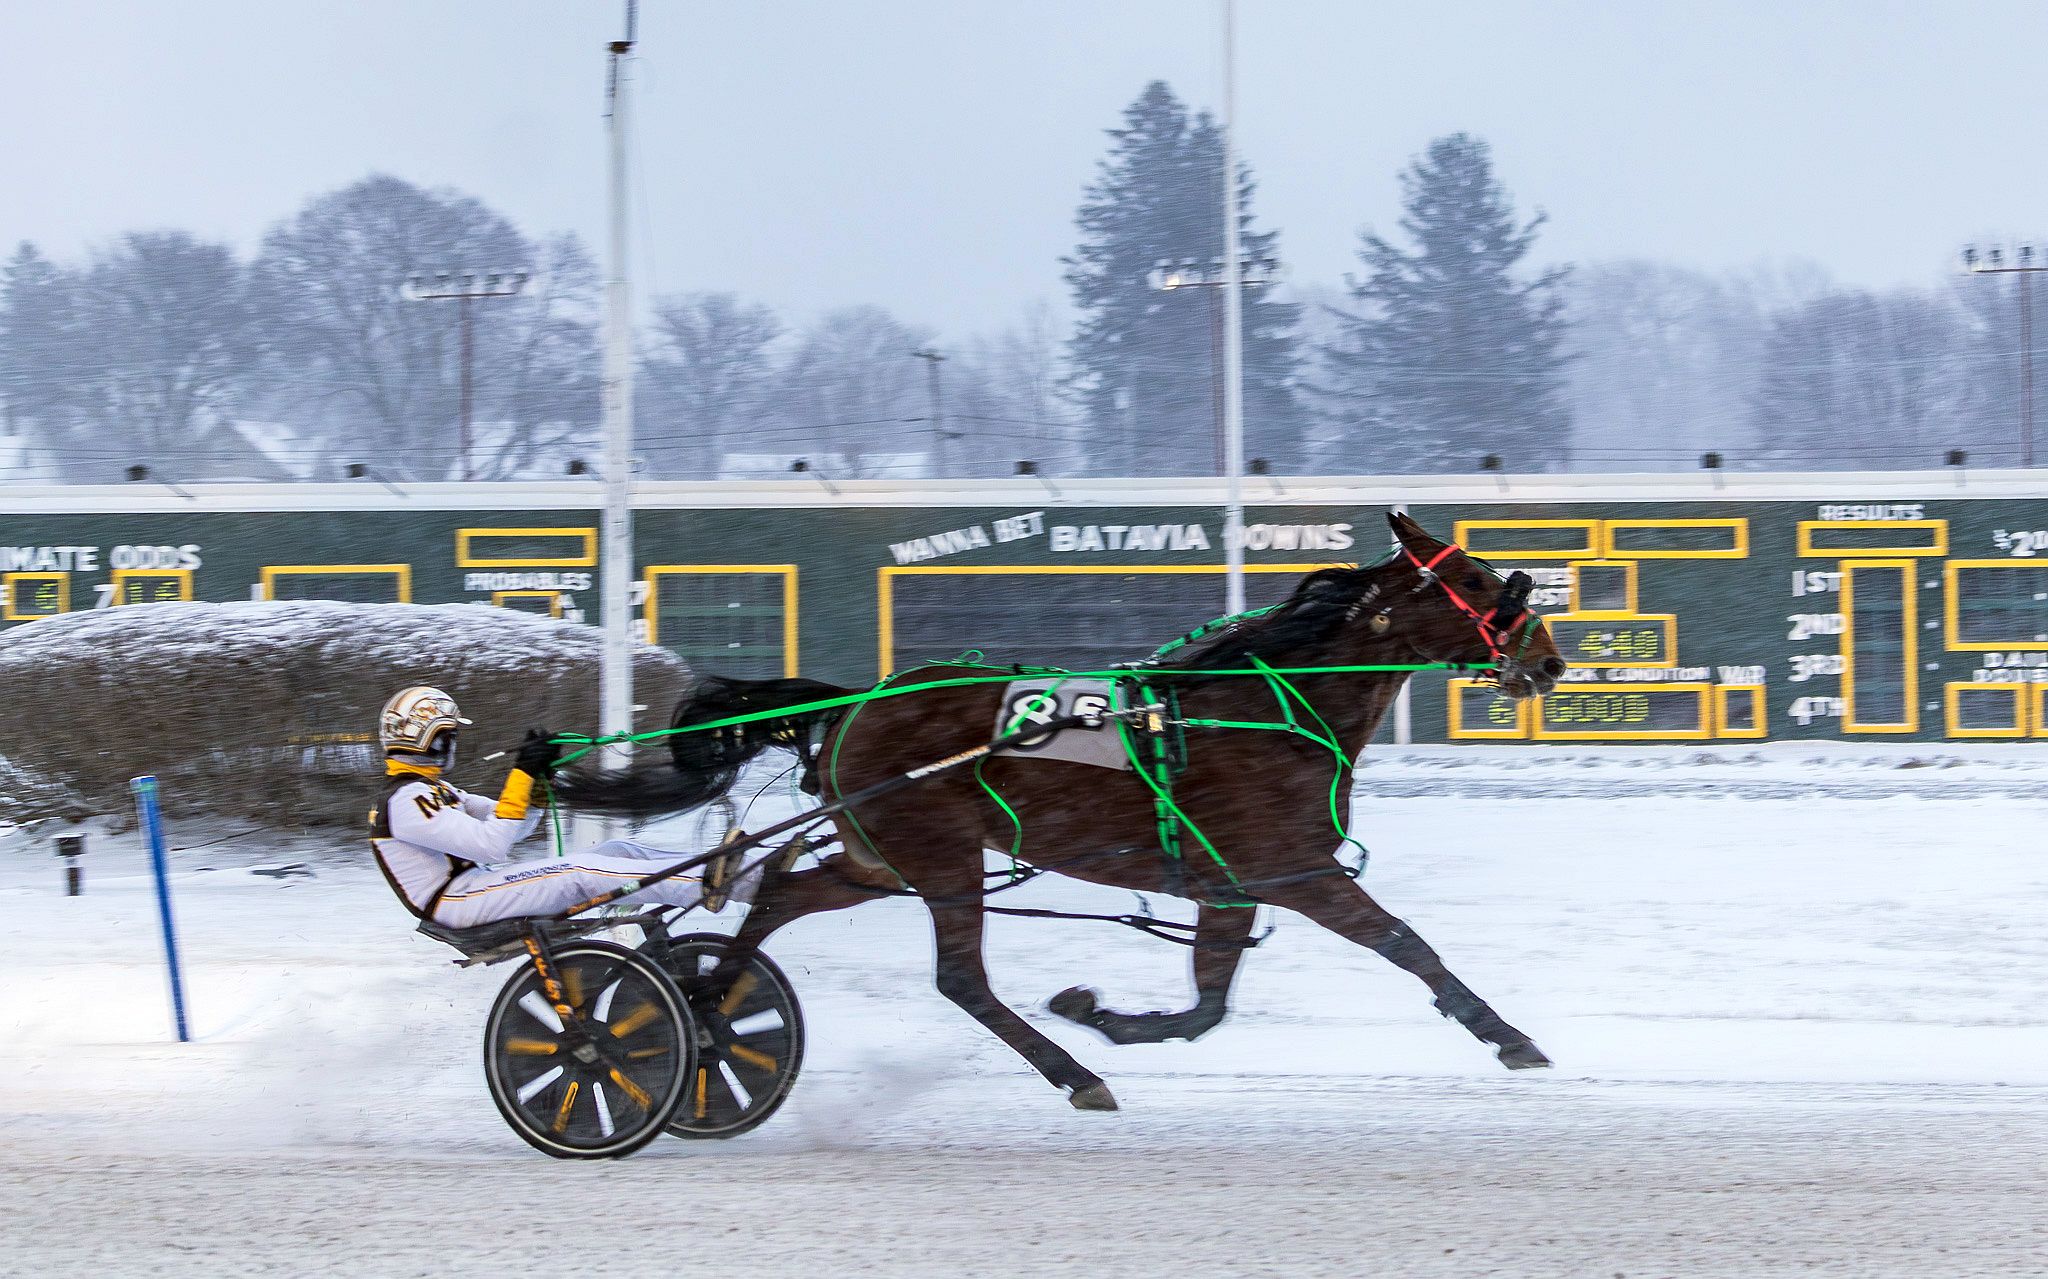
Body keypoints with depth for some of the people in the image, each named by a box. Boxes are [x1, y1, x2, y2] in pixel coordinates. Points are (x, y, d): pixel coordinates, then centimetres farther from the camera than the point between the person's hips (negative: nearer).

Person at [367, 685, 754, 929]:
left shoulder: (438, 792, 20)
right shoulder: (407, 801, -13)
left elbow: (516, 827, 19)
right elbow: (492, 845, -22)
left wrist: (538, 777, 2)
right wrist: (522, 775, -20)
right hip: (458, 902, -10)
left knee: (615, 850, -2)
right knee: (579, 873, -26)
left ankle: (743, 882, -8)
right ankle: (705, 885, -34)